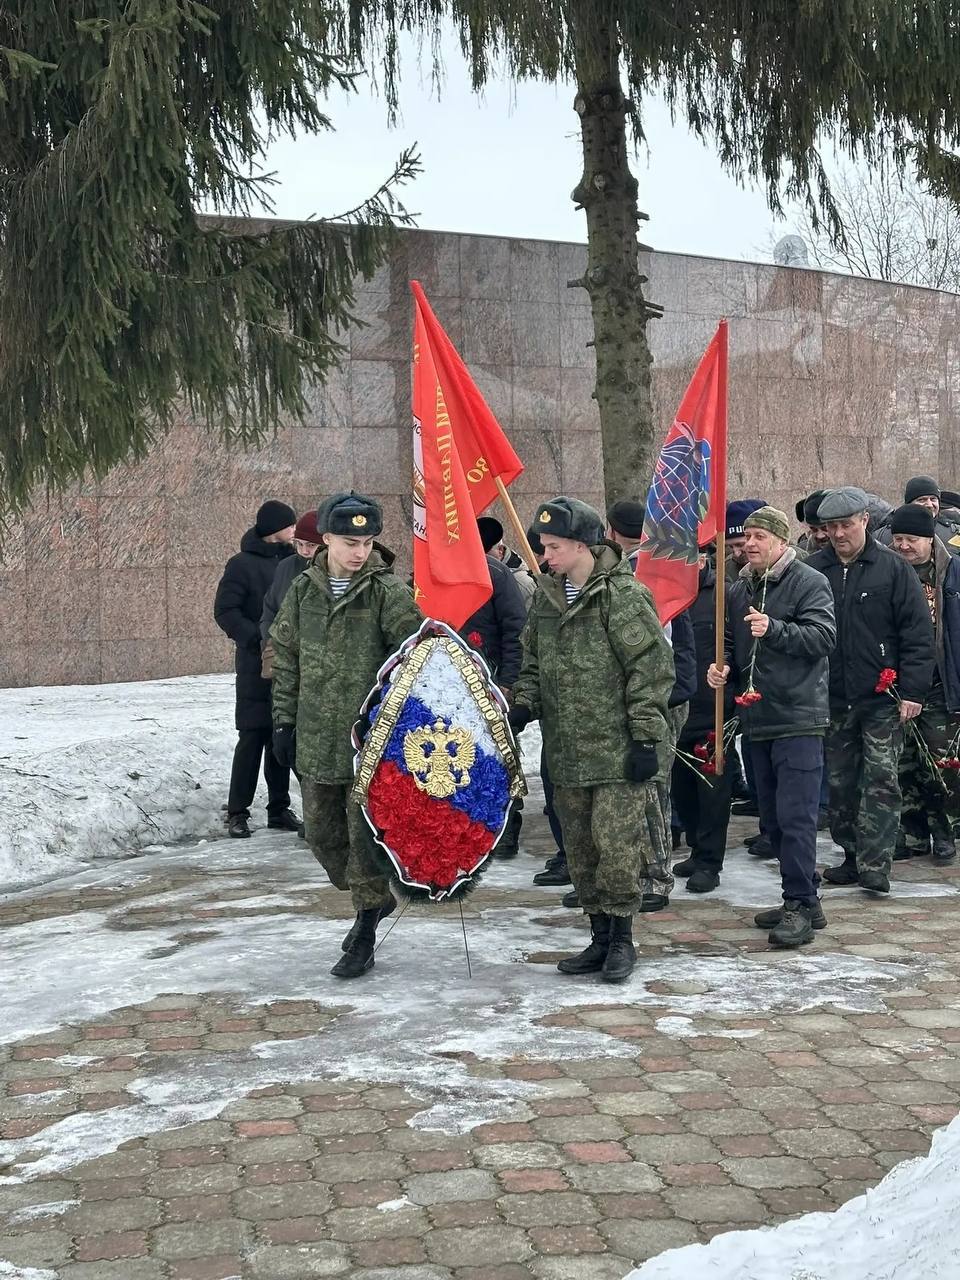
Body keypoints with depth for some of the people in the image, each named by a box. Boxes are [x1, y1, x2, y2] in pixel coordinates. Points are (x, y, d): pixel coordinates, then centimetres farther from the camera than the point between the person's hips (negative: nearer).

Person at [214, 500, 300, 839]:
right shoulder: (242, 565, -4)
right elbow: (225, 612, -8)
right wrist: (258, 638, -18)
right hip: (255, 667, -5)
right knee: (252, 738, -5)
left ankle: (279, 808, 17)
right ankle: (238, 812, 3)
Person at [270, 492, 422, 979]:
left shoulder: (388, 591, -8)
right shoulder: (303, 590, 6)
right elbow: (286, 660, 12)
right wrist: (284, 720, 9)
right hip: (317, 740, 5)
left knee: (366, 835, -1)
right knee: (322, 833, 14)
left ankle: (364, 938, 11)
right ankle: (374, 898, 36)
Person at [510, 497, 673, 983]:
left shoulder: (624, 596, -11)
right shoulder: (545, 597, 11)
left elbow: (652, 670, -12)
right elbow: (533, 664, 22)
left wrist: (646, 738, -14)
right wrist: (523, 706, 5)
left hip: (617, 751, -7)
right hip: (566, 752, 7)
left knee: (617, 845, -6)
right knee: (580, 850, 12)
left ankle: (621, 938, 10)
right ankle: (600, 937, 23)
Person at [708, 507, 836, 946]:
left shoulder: (808, 582, -6)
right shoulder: (740, 590, 15)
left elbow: (824, 637, -17)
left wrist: (774, 629, -29)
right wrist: (723, 667, 4)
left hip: (798, 717, -8)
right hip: (756, 719, 8)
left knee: (795, 816, -10)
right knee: (772, 819, 13)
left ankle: (800, 905, -5)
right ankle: (802, 899, 23)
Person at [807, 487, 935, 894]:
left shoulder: (893, 569, -2)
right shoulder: (815, 570, 4)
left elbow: (918, 634, -3)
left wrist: (913, 691, -9)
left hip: (882, 699, -3)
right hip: (832, 700, 3)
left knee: (881, 780, -6)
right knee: (840, 783, 10)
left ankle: (874, 865, -5)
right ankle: (853, 857, 22)